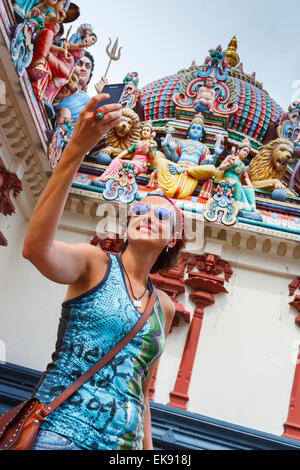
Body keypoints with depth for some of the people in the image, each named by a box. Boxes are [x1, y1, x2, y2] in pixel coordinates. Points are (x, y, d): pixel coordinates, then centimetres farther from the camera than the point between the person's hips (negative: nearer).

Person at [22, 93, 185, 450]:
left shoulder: (164, 307, 13)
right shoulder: (95, 263, -3)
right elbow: (35, 248, -26)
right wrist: (75, 150, -34)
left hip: (123, 441, 5)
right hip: (60, 432, -5)